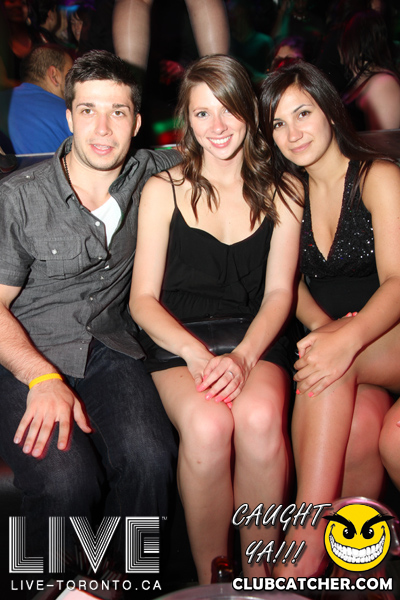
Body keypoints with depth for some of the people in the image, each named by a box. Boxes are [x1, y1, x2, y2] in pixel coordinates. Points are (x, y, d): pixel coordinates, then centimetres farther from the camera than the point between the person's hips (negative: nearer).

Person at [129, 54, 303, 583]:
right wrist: (195, 351, -15)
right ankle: (211, 580, -11)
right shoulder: (163, 191, 7)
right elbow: (143, 299, 3)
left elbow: (279, 292, 5)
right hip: (176, 340, -1)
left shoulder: (279, 195, 12)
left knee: (260, 416, -32)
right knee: (207, 425, -32)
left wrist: (243, 356, -15)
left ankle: (259, 574, -12)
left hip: (254, 339, 1)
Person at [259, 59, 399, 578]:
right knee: (358, 426, -31)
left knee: (333, 364, -35)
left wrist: (348, 337, -36)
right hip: (332, 337, 3)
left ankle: (303, 553, -33)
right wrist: (322, 324, -13)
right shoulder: (288, 189, 12)